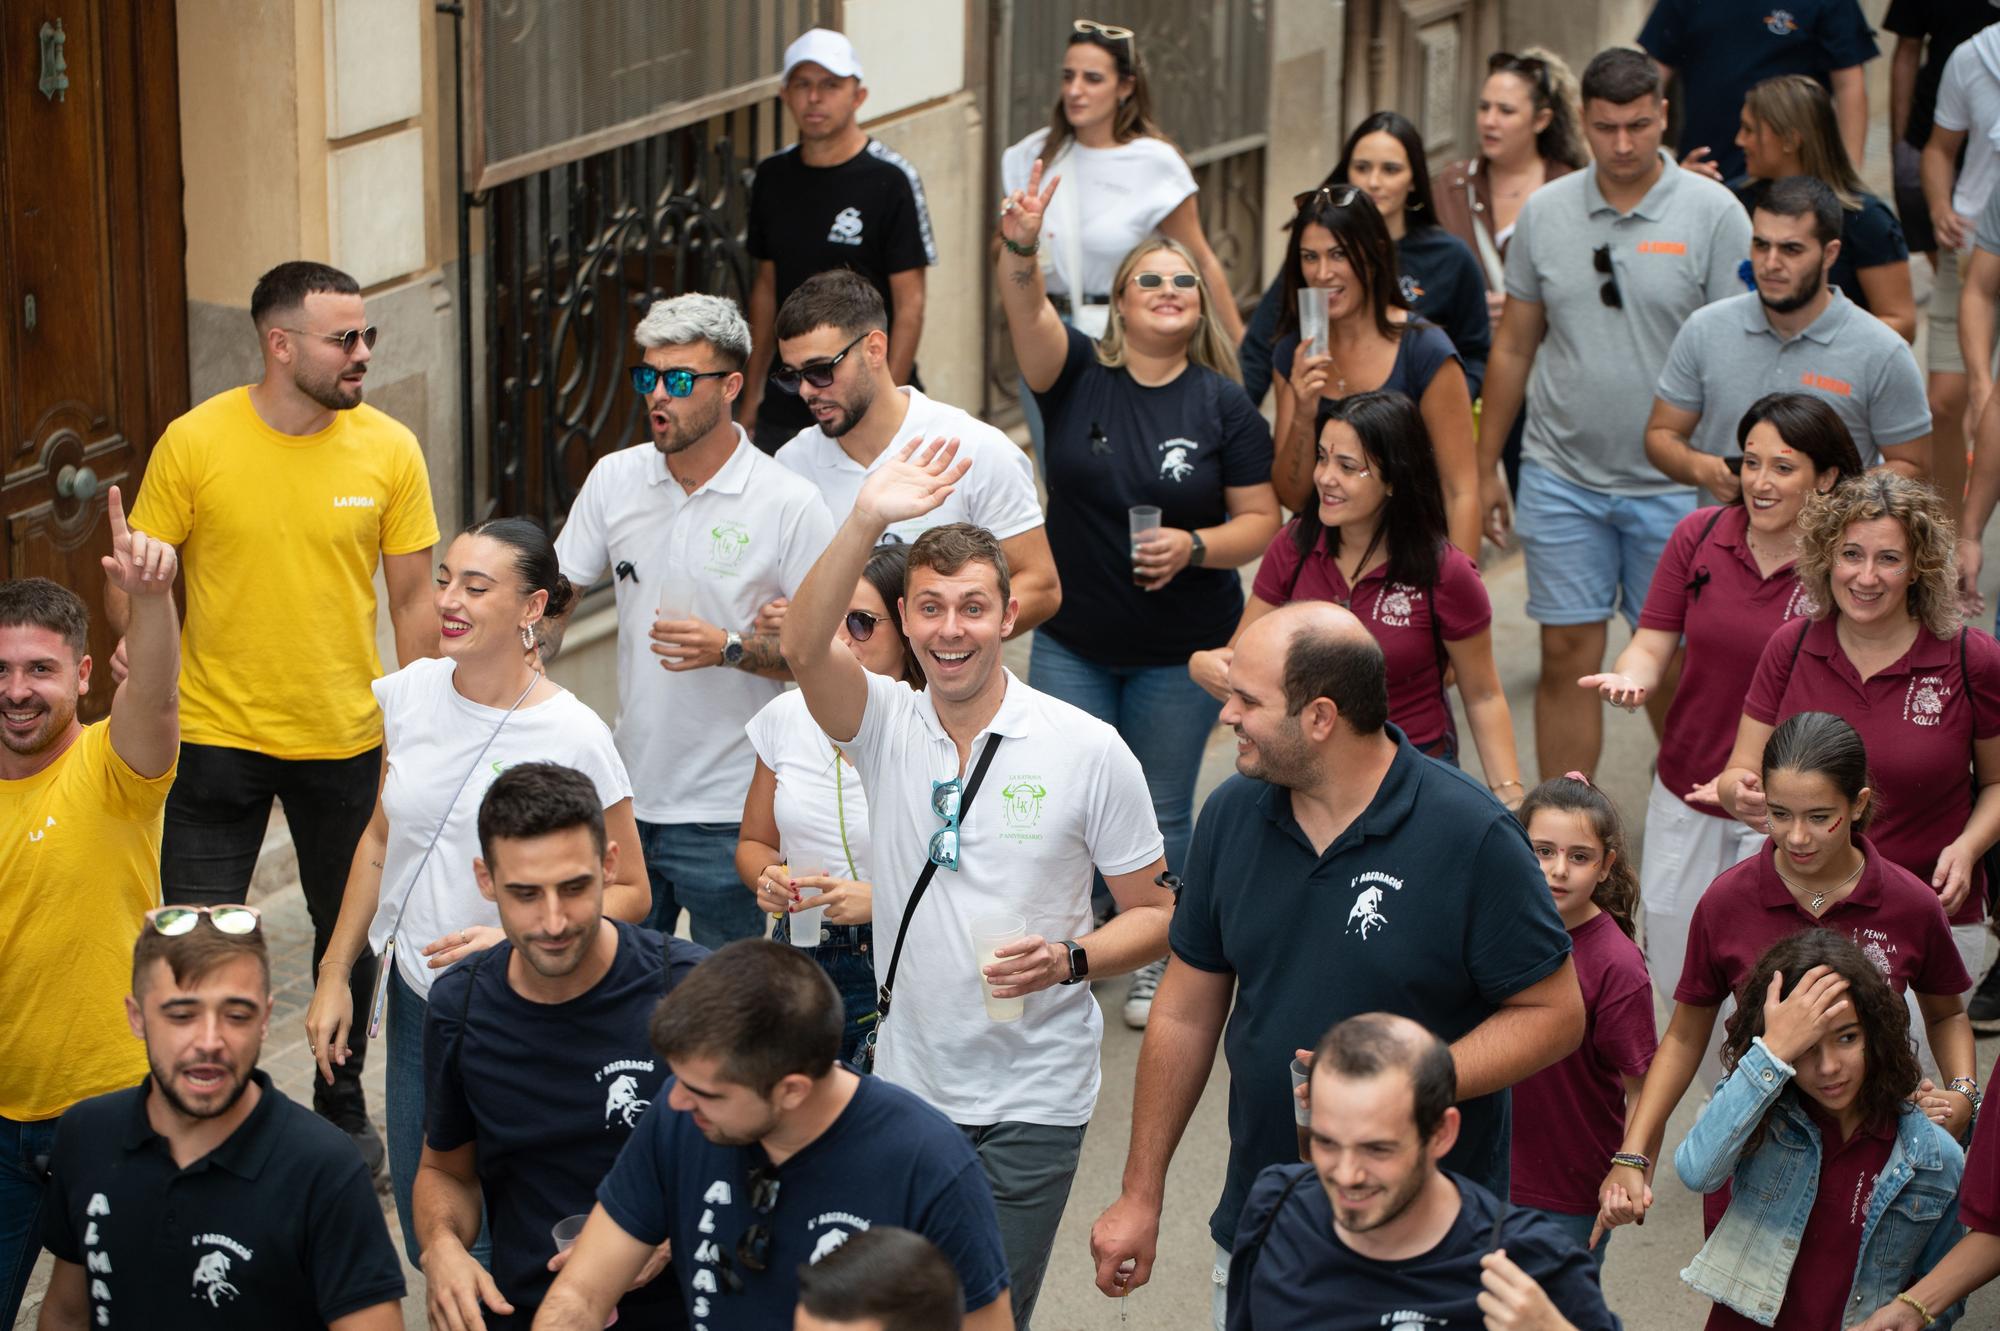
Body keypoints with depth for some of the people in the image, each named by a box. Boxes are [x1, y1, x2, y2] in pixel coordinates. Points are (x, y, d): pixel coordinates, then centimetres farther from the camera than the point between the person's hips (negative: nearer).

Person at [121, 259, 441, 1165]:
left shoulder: (389, 450, -5)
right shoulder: (194, 443, -10)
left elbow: (412, 598, 1)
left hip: (348, 740, 2)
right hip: (218, 735, -2)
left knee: (350, 931, 16)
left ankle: (343, 1107, 36)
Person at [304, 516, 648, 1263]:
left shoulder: (572, 737, -16)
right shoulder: (409, 696, -1)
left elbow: (629, 891, -9)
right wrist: (335, 973, 12)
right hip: (416, 1002, 5)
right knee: (429, 1241, 12)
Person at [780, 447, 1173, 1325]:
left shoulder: (1087, 751, -7)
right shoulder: (885, 724, -1)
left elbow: (1156, 914, -1)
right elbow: (804, 648, -22)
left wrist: (1067, 959, -20)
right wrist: (865, 523, -36)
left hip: (1031, 1101, -3)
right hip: (905, 1080, 3)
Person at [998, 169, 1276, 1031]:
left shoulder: (1222, 403, -4)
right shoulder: (1078, 374, -3)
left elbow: (1261, 521, -2)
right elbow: (1026, 313, -24)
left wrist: (1194, 548, -21)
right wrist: (1020, 251, -44)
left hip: (1181, 649, -1)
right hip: (1075, 641, 1)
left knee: (1160, 813, 9)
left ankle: (1157, 962, 28)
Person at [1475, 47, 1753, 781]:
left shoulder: (1713, 213, -6)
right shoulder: (1544, 212, 3)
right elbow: (1513, 347, 11)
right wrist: (1485, 466, 11)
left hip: (1673, 481, -2)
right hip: (1562, 477, 2)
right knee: (1568, 656, 4)